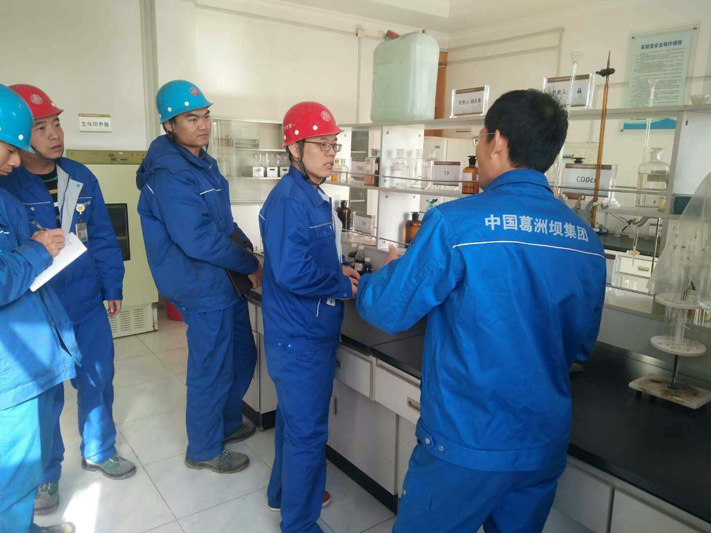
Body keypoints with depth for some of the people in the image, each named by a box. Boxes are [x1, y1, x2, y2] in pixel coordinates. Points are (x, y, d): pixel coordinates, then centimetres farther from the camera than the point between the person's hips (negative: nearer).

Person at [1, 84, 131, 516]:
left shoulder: (81, 177, 1)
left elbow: (103, 237, 5)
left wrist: (112, 286, 6)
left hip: (89, 305, 4)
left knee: (98, 380, 15)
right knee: (45, 395, 12)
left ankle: (100, 451, 40)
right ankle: (46, 474, 35)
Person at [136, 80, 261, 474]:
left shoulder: (203, 162, 10)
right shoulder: (170, 176, -21)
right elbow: (197, 240, -26)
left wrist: (243, 243, 0)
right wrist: (250, 264, -15)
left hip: (226, 280, 10)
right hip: (204, 289, -10)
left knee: (242, 357, 22)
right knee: (212, 371, 6)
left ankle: (227, 422, 44)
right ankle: (204, 450, 28)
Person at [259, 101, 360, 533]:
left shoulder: (317, 196, 10)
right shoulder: (288, 200, -21)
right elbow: (291, 272, -30)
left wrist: (339, 268, 2)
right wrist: (344, 285, -16)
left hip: (314, 331, 10)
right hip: (301, 336, -10)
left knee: (296, 420, 24)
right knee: (307, 432, 4)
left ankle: (286, 492, 45)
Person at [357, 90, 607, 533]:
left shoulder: (456, 222, -19)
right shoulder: (586, 240, -1)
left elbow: (388, 311, -11)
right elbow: (580, 347, 9)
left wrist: (392, 268, 10)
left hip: (466, 446, -5)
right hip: (546, 447, 6)